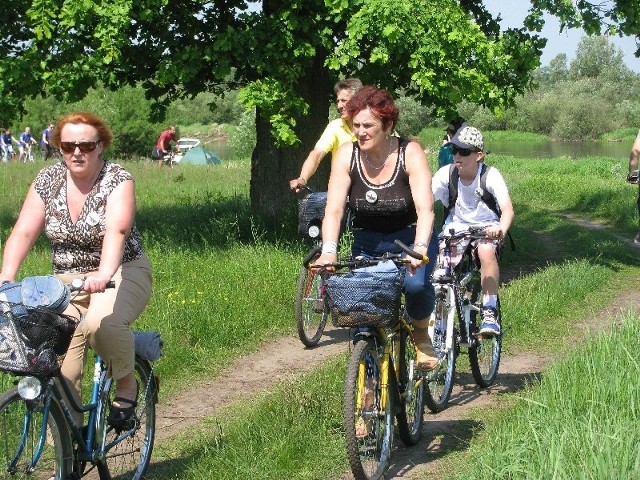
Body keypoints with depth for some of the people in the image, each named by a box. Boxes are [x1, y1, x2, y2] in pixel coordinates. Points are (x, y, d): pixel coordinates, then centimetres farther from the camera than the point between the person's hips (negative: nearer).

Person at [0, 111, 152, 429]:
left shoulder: (118, 180, -12)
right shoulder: (47, 180, 0)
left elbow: (116, 230, -30)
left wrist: (104, 274, -47)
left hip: (122, 273, -4)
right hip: (67, 280, 4)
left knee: (101, 323, -35)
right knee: (60, 363, -13)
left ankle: (127, 382, -8)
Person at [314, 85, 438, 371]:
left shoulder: (410, 153, -18)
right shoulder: (346, 155, -12)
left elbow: (425, 208, -29)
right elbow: (333, 210, -19)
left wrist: (420, 249, -46)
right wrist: (328, 251, -36)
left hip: (410, 239, -2)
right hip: (368, 244, 3)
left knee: (415, 284, -30)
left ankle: (421, 334, 1)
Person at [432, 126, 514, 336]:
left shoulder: (490, 175, -16)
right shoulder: (445, 174, -11)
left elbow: (507, 209, -28)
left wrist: (501, 229, -50)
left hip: (486, 228, -2)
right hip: (456, 228, 2)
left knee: (486, 251, -35)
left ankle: (489, 313, -25)